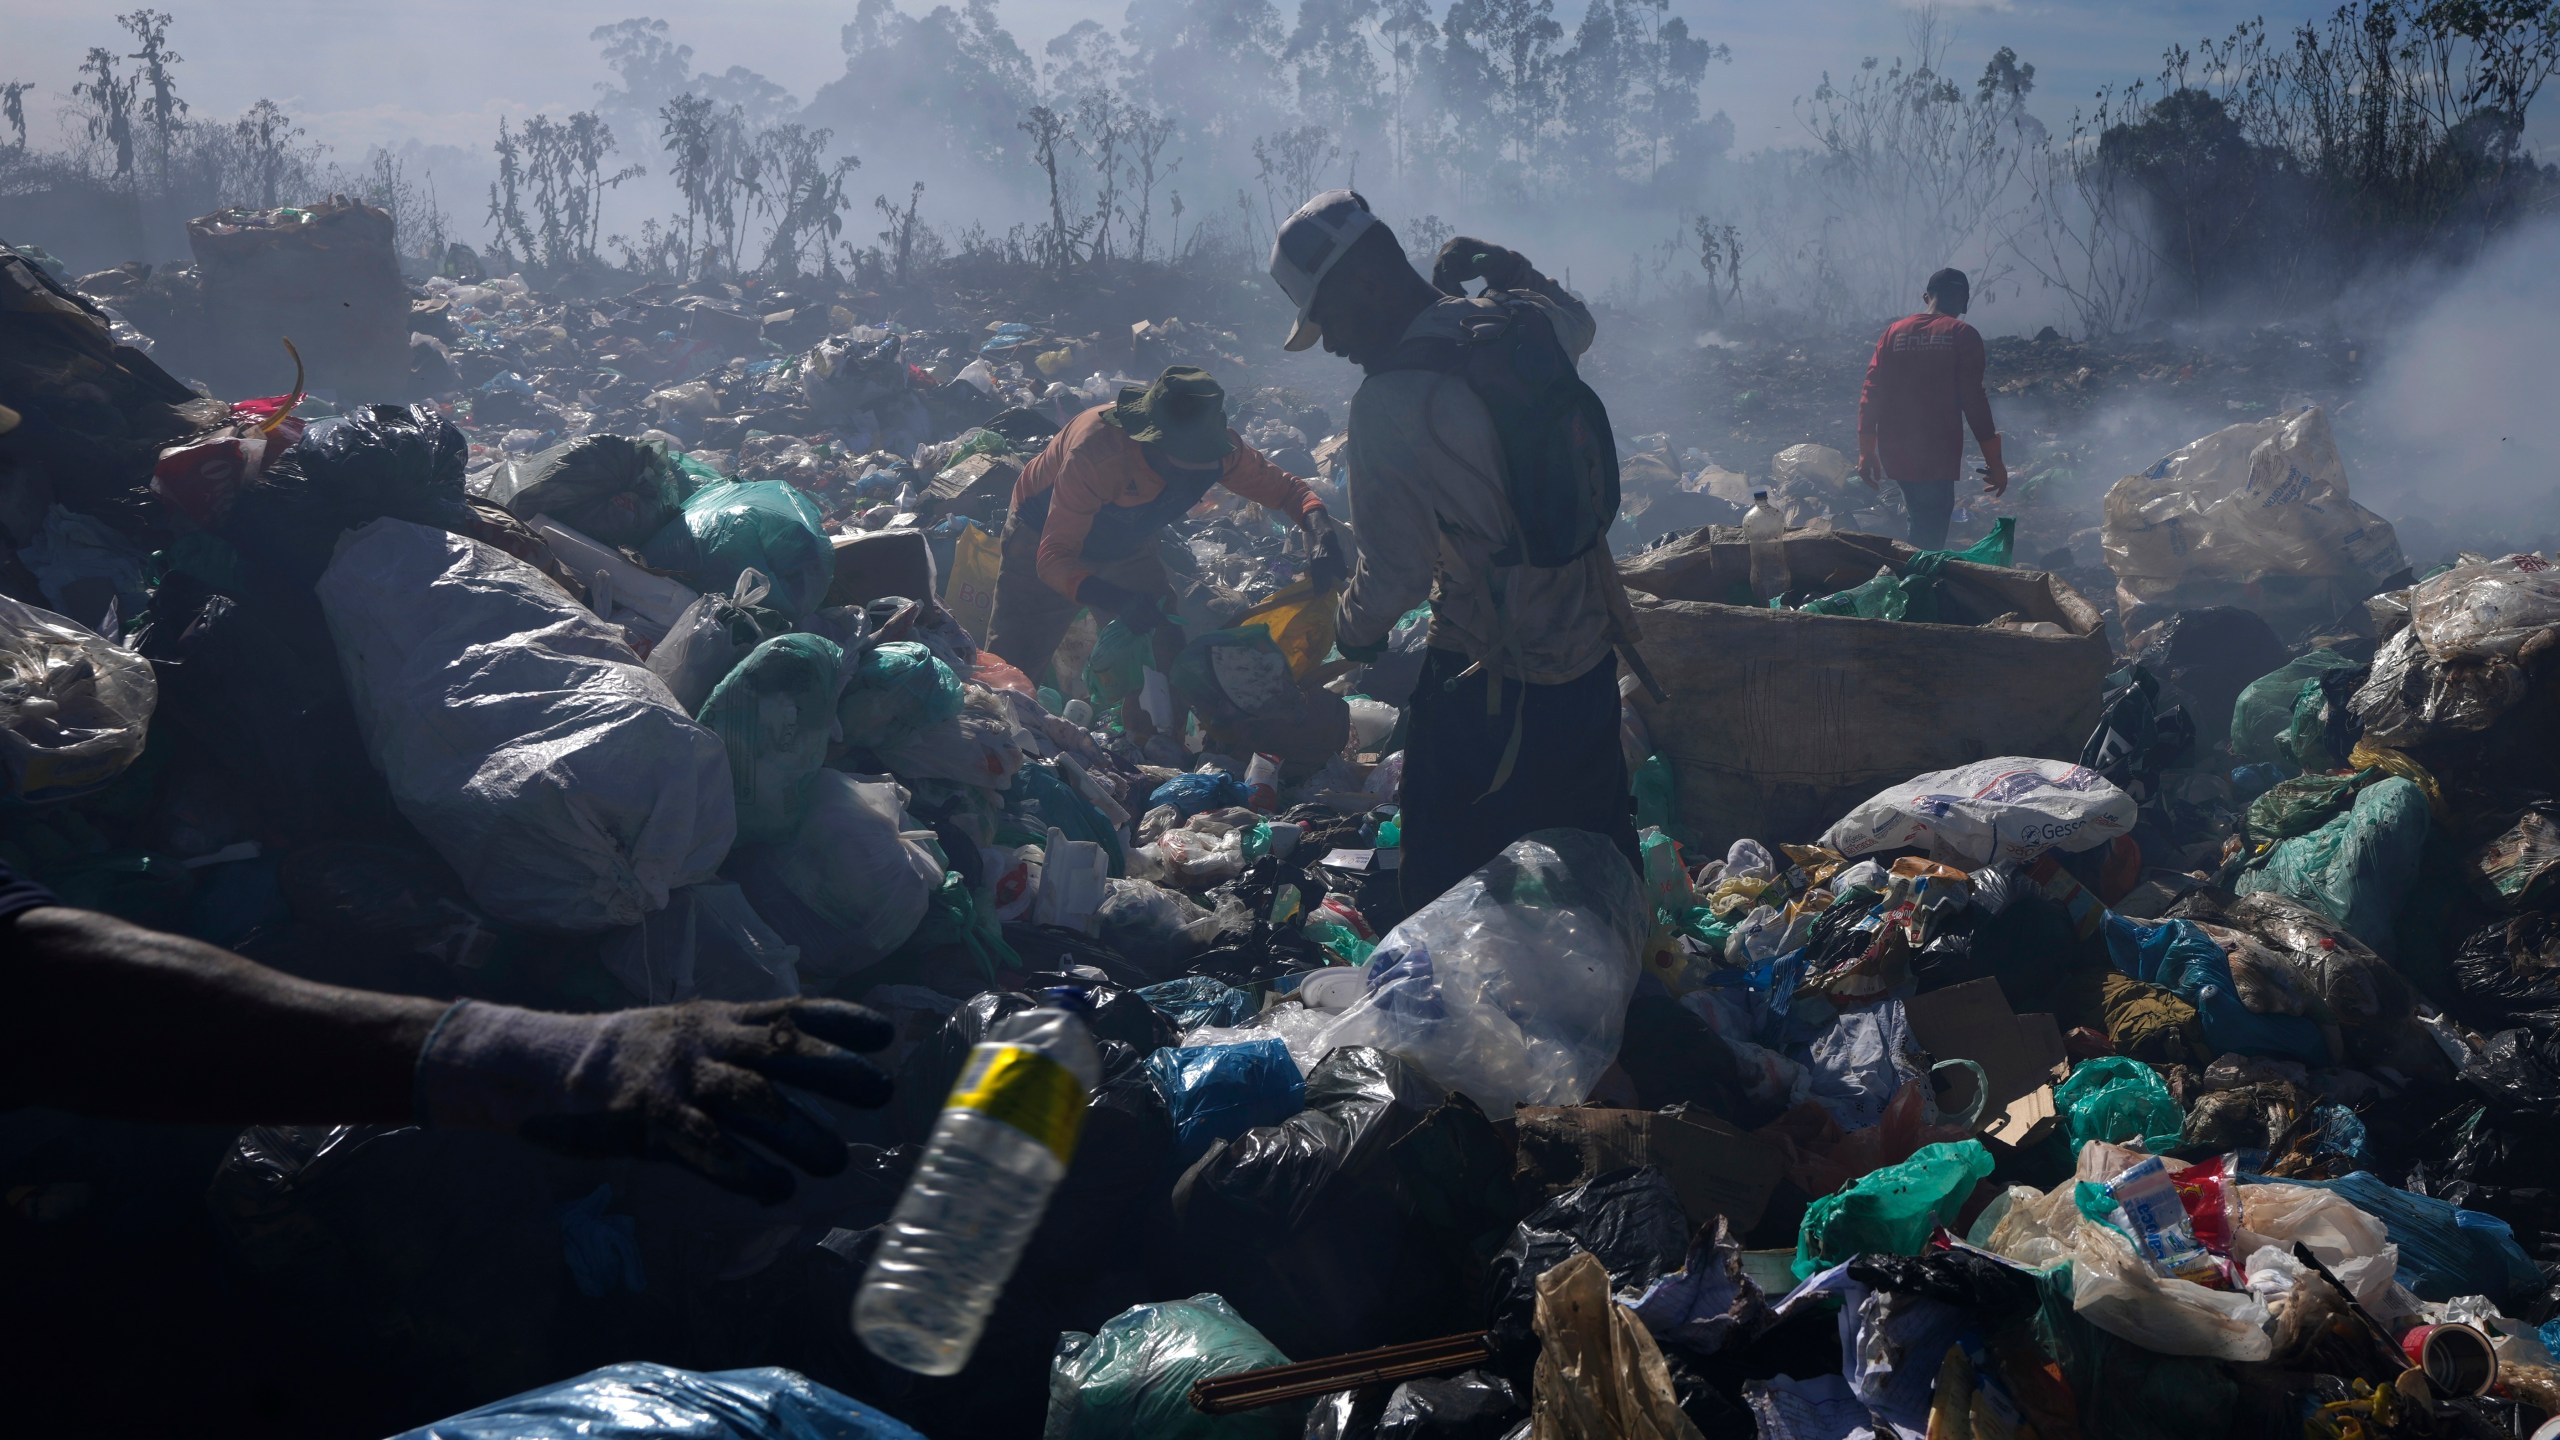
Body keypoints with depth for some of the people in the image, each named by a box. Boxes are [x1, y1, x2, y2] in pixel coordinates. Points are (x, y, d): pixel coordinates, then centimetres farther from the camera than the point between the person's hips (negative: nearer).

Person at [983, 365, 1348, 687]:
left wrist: (1320, 527, -35)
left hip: (1129, 548, 4)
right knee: (1012, 667, -6)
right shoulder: (1097, 449, -42)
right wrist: (1117, 601, -58)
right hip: (1043, 538, -4)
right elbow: (1053, 558, -41)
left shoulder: (1214, 446, -26)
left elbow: (1283, 487, -12)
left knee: (1174, 657, -7)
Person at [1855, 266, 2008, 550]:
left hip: (1895, 454, 5)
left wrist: (1867, 452, 11)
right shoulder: (1962, 335, -4)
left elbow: (1871, 394, 5)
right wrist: (1994, 462, -4)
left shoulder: (1894, 332, 8)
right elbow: (1974, 401, -9)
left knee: (1921, 525, 24)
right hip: (1938, 456, -5)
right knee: (1930, 539, -2)